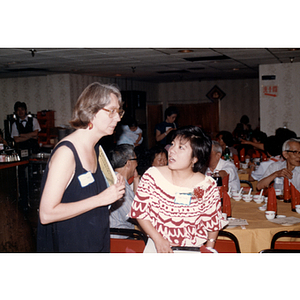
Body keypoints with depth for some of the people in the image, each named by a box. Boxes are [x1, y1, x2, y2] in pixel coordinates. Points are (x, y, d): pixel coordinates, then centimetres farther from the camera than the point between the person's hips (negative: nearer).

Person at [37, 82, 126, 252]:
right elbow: (47, 214, -26)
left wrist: (113, 189, 0)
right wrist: (100, 199, -23)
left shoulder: (95, 149, 6)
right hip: (67, 247, -8)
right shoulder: (66, 152, -20)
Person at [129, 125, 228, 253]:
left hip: (192, 251, 0)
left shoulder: (207, 186, -7)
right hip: (156, 247, 0)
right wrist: (158, 239, -8)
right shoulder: (152, 176, -6)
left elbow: (213, 223, 5)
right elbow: (139, 212, 0)